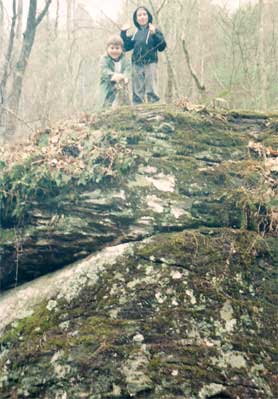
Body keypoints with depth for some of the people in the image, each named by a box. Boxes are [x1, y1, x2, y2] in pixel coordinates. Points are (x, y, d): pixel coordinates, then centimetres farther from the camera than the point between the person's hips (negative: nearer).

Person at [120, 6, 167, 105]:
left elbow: (162, 46, -6)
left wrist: (154, 34, -19)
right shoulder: (135, 34, 15)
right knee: (137, 91, 6)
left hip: (150, 63, -4)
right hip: (137, 65, 4)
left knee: (151, 90, -8)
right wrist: (123, 33, 10)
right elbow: (126, 47, 18)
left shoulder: (154, 30, 3)